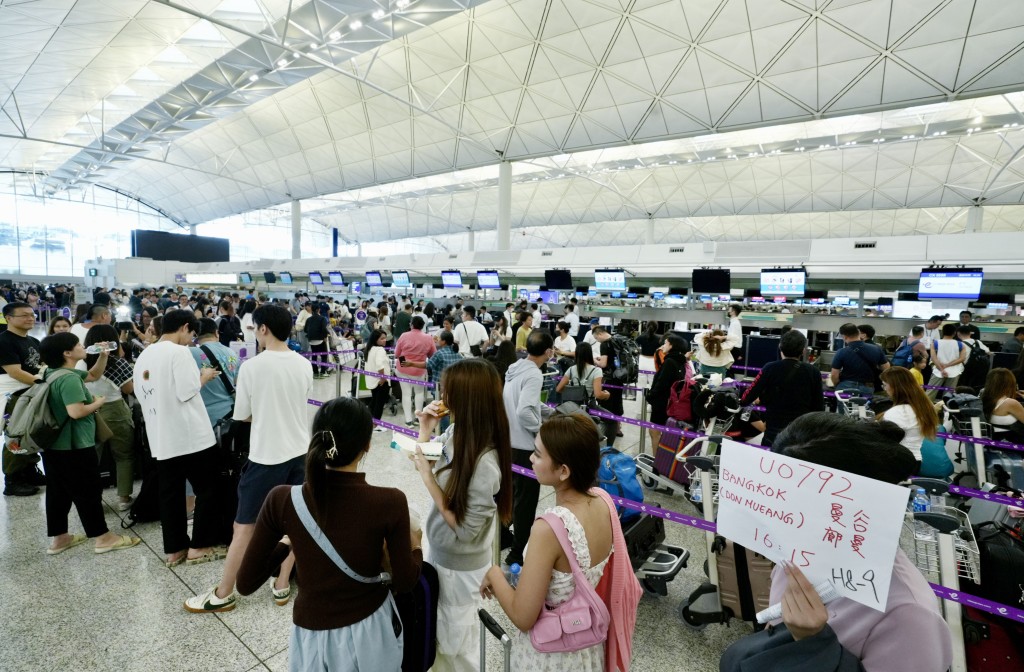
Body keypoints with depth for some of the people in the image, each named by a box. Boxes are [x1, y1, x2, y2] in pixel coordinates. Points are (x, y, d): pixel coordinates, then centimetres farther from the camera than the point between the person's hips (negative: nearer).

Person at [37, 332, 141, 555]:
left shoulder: (54, 374, 9)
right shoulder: (68, 378, -23)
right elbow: (76, 412, -32)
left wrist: (103, 354, 15)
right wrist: (98, 402, -15)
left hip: (54, 445, 10)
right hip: (74, 446, -10)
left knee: (58, 492, 16)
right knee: (88, 492, -1)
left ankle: (59, 538, 27)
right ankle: (103, 538, 9)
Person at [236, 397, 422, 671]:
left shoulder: (282, 500, -20)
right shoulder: (389, 502, -25)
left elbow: (245, 584, -8)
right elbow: (404, 582, -11)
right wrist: (415, 546, 8)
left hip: (311, 635, 1)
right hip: (369, 631, -1)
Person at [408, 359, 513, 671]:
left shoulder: (484, 465, -33)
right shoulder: (456, 432, -11)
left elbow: (465, 530, -25)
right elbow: (429, 461, 6)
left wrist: (428, 478, -27)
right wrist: (425, 431, -11)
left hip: (459, 567, -7)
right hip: (439, 552, 7)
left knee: (456, 645, 19)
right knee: (438, 634, 31)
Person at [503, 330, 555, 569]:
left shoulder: (515, 368, 6)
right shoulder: (534, 375, -21)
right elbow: (524, 411, -30)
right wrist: (540, 429, -14)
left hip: (508, 440, 9)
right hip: (524, 446, -9)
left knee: (511, 493, 23)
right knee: (525, 499, 4)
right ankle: (518, 553, 15)